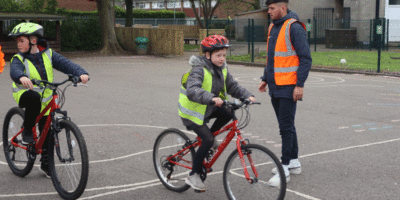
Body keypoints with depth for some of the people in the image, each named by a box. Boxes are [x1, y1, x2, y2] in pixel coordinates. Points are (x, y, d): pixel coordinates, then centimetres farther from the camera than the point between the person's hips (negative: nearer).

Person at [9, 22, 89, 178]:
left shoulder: (48, 54, -2)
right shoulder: (19, 58, -9)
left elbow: (65, 64, -13)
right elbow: (14, 70, -30)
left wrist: (81, 73, -31)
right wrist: (22, 77, -55)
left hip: (45, 100, 3)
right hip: (25, 95, -3)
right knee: (35, 98, -38)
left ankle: (46, 165, 24)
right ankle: (27, 132, -20)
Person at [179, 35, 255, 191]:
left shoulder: (221, 69, 0)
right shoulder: (199, 69, -25)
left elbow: (232, 86, 2)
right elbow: (192, 90, -41)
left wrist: (247, 96, -16)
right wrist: (211, 98, -56)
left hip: (209, 108, 7)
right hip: (192, 112, -7)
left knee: (228, 114, -14)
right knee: (208, 140, -16)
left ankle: (209, 138, 9)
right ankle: (193, 175, -3)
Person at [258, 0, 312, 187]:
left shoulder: (294, 28, -13)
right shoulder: (273, 28, 14)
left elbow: (305, 58, -15)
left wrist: (300, 85, -19)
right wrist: (265, 78, 19)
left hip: (288, 88, -9)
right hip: (275, 87, 9)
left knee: (286, 127, -6)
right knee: (286, 126, 15)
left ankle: (285, 169, -1)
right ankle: (294, 162, 27)